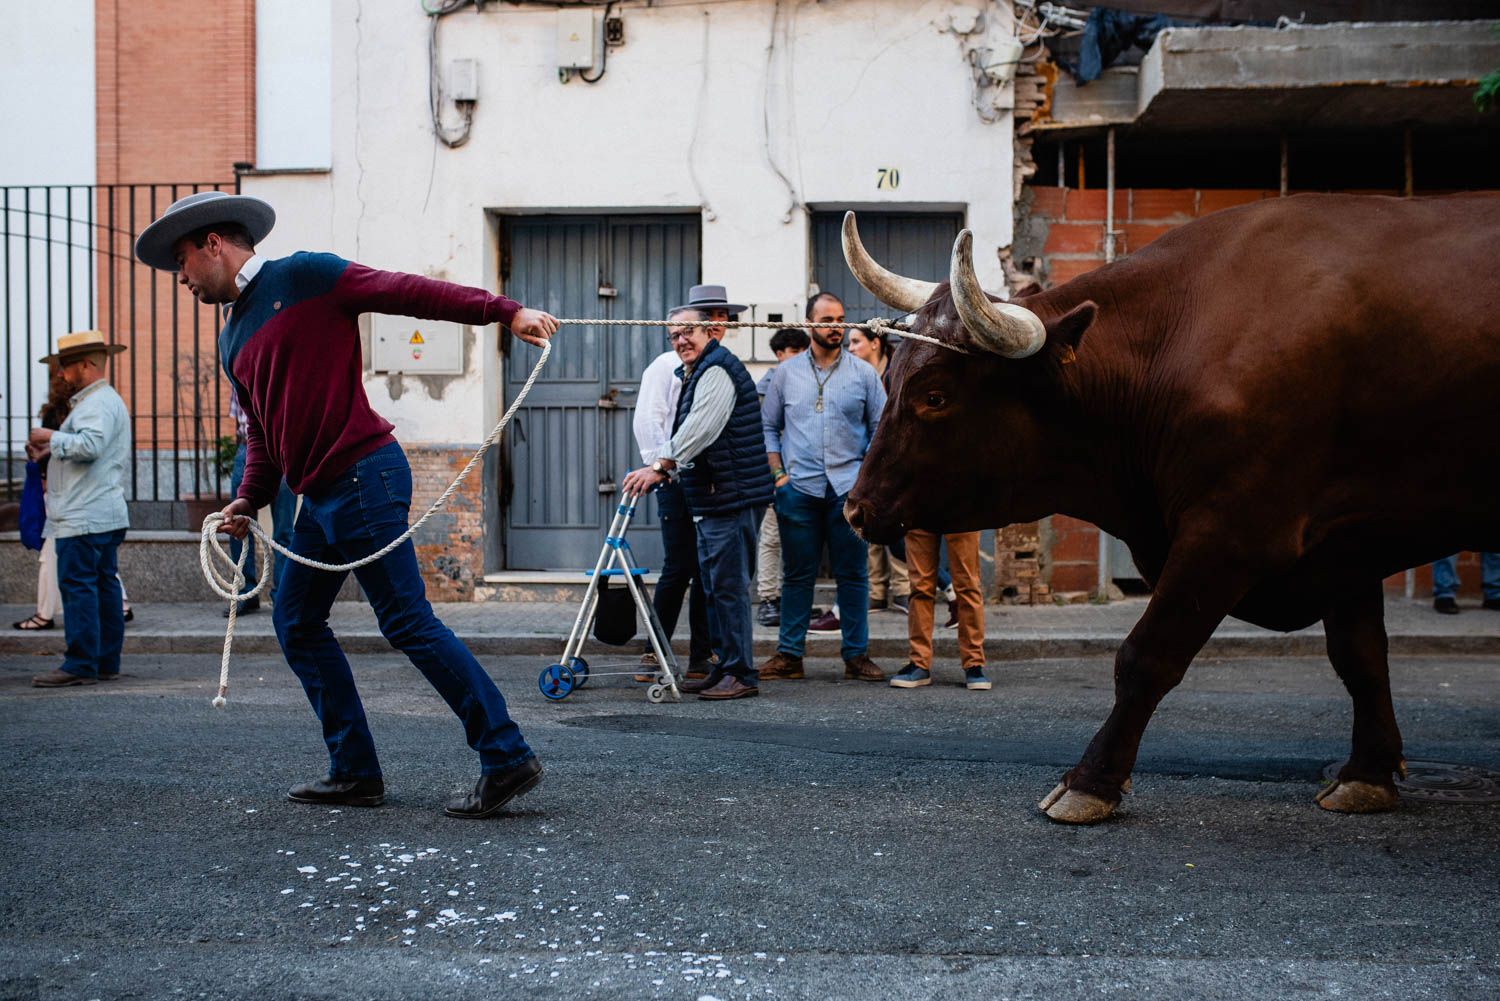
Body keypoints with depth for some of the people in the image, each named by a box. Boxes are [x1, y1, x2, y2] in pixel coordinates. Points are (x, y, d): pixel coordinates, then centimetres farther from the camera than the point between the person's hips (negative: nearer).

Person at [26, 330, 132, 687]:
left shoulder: (97, 402, -12)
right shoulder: (110, 400, 22)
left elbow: (90, 445, -26)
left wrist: (51, 437, -13)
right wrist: (50, 451, 17)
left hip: (84, 517, -11)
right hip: (107, 514, 11)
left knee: (77, 585, -9)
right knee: (104, 584, 10)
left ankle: (81, 664, -9)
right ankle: (106, 662, 14)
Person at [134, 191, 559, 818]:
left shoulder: (303, 276, -3)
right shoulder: (233, 340, 22)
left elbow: (408, 292, -10)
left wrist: (505, 311, -18)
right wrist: (249, 498, 8)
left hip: (363, 474, -10)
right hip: (317, 496, 10)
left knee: (408, 622, -11)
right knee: (297, 623, 11)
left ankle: (507, 758, -7)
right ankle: (355, 772, 18)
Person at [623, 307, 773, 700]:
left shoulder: (717, 370, -11)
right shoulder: (696, 373, 22)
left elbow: (701, 428, -23)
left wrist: (661, 466, -27)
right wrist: (662, 470, 19)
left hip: (732, 497, -11)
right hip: (709, 499, 11)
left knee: (729, 585, -9)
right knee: (716, 586, 14)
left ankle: (741, 674, -5)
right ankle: (725, 669, 21)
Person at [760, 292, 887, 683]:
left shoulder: (863, 374, 7)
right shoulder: (786, 373, 9)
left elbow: (881, 428, 8)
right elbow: (768, 426, 13)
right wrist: (777, 474, 2)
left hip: (849, 487, 0)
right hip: (798, 488, 0)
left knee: (852, 574, 2)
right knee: (797, 574, 4)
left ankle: (856, 655, 8)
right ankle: (789, 655, 9)